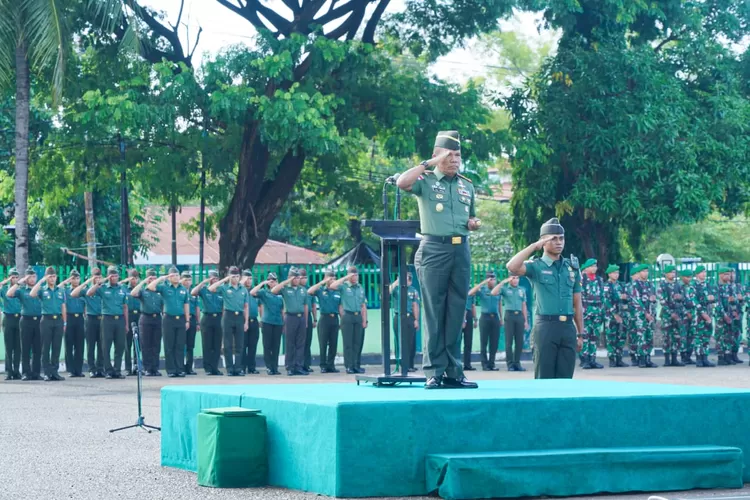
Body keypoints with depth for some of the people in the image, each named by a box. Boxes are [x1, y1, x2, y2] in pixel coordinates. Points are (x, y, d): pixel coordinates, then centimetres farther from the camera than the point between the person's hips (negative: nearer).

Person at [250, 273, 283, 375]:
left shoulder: (280, 295, 11)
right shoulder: (264, 292, 2)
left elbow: (282, 311, 14)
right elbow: (252, 292, -15)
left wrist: (284, 324, 11)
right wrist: (262, 283, -13)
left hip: (278, 323, 3)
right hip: (267, 322, -3)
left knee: (276, 346, 3)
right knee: (267, 345, -1)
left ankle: (275, 367, 8)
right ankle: (268, 367, 4)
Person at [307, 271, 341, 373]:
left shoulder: (337, 292, 11)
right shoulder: (321, 290, 2)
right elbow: (309, 291, -16)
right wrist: (322, 282, -16)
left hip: (335, 318, 3)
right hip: (324, 318, -3)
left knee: (334, 344, 4)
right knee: (323, 344, -2)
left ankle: (331, 365, 11)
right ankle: (323, 366, 3)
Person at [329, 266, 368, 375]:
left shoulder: (361, 288, 15)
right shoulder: (344, 286, 1)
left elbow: (363, 306, 15)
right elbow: (332, 286, -19)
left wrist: (364, 320, 8)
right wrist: (345, 278, -14)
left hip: (358, 317, 4)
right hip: (347, 316, -4)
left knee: (358, 342, 4)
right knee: (348, 343, -3)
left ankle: (357, 365, 9)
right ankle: (349, 366, -1)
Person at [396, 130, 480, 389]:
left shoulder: (467, 186, 17)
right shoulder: (426, 181, 0)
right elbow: (402, 183, -21)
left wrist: (474, 223, 6)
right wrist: (429, 164, -16)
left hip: (461, 250, 5)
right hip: (434, 249, -5)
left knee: (456, 313, 5)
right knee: (434, 313, -4)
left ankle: (453, 372, 8)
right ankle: (434, 372, -2)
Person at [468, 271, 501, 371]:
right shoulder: (481, 290, -1)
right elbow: (470, 293, -19)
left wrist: (501, 318, 12)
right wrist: (483, 283, -20)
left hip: (495, 317, 3)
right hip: (485, 317, -3)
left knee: (494, 342, 3)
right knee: (484, 342, -2)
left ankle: (491, 363, 10)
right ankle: (485, 364, 0)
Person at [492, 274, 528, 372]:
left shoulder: (522, 290, 15)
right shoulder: (505, 288, 5)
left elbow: (524, 306, 15)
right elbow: (493, 293, -13)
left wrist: (526, 320, 11)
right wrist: (503, 282, -16)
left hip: (520, 316, 3)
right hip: (509, 315, -3)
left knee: (519, 341, 2)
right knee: (509, 341, -3)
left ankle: (517, 363, 8)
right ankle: (510, 364, -1)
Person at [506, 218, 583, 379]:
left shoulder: (572, 267, 14)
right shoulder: (536, 266, 2)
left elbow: (577, 303, 16)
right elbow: (512, 267, -20)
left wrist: (580, 333, 14)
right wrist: (534, 246, -13)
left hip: (568, 326, 4)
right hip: (546, 326, -4)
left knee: (565, 377, 5)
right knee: (544, 377, -2)